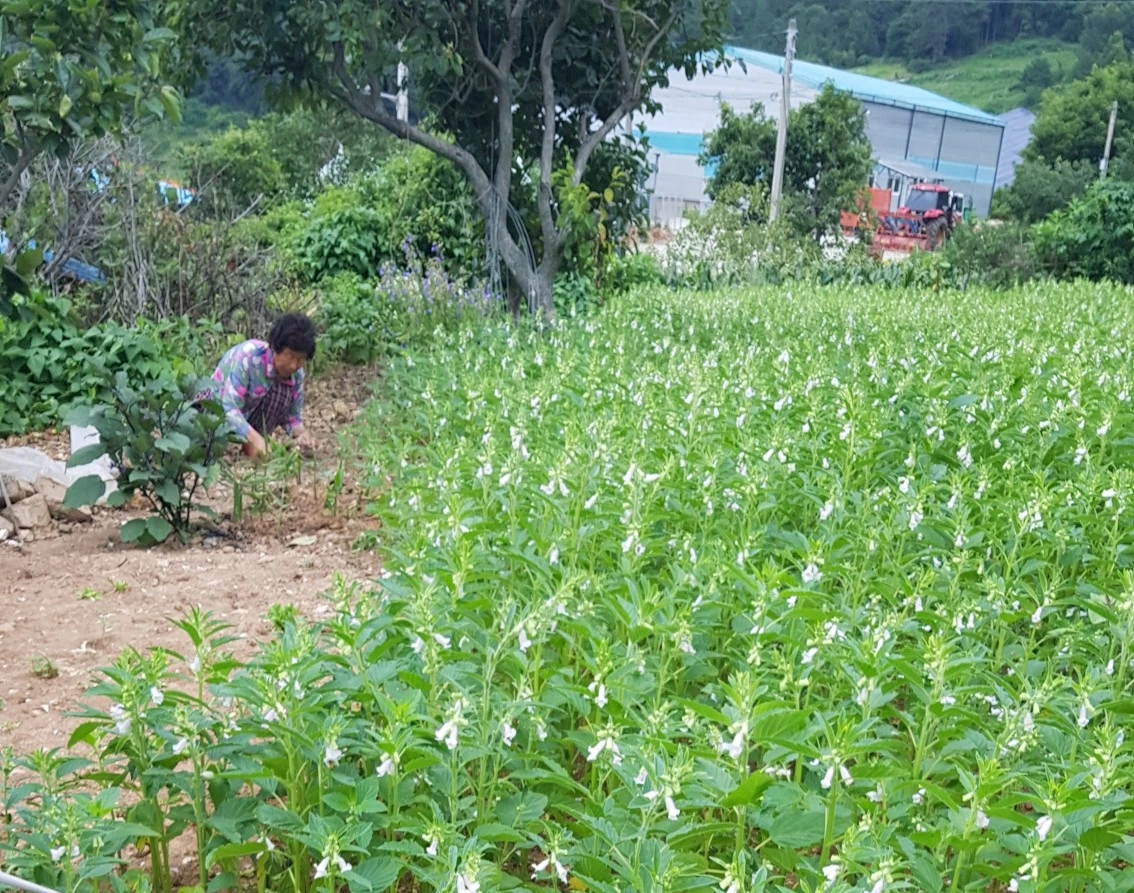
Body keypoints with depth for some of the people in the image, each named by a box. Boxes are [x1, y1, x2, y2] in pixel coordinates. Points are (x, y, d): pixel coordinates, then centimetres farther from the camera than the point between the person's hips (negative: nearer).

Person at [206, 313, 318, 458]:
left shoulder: (296, 374, -14)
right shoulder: (248, 357, -30)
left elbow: (292, 415, -6)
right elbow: (230, 407, -35)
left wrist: (300, 433, -30)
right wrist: (254, 437, -49)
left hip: (250, 412, 4)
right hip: (218, 408, -4)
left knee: (283, 391, -24)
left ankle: (251, 446, -13)